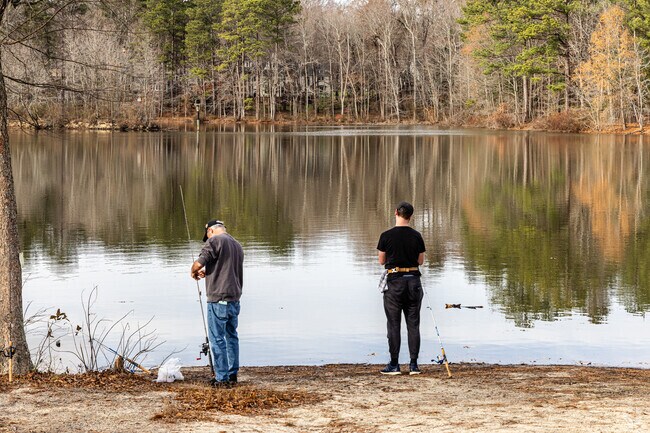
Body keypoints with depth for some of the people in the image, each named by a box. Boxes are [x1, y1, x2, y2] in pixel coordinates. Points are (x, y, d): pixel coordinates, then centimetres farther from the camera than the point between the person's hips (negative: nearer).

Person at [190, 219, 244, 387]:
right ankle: (232, 375, 21)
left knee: (217, 339, -3)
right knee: (232, 336, 16)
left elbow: (198, 264, -14)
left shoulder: (214, 241, -9)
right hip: (235, 299, 8)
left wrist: (194, 272, 7)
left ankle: (222, 378, -2)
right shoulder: (237, 245, 17)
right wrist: (207, 272, 26)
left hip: (218, 299, -8)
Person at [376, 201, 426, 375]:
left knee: (393, 324, 3)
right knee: (413, 323, 6)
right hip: (413, 280, 2)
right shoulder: (416, 236, 0)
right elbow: (421, 261, 7)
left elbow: (381, 261, 0)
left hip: (395, 282, -2)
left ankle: (394, 364, 3)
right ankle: (414, 364, 6)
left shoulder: (387, 236, -8)